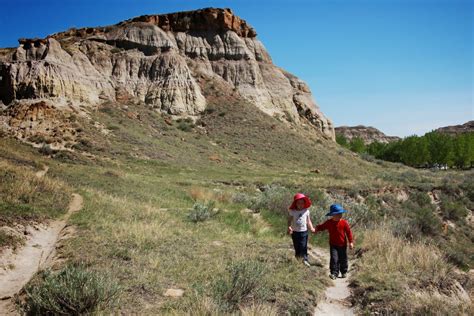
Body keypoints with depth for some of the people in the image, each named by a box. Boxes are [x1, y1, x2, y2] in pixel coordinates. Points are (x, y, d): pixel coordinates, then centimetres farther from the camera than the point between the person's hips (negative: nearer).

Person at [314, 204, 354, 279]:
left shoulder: (344, 223, -7)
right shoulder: (329, 222, -4)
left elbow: (348, 232, -3)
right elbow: (322, 227, 5)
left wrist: (351, 242, -5)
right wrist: (317, 229, -15)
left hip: (342, 245, 1)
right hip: (333, 245, 0)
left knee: (343, 259, 12)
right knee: (334, 259, -10)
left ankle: (344, 272, 31)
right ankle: (334, 273, -6)